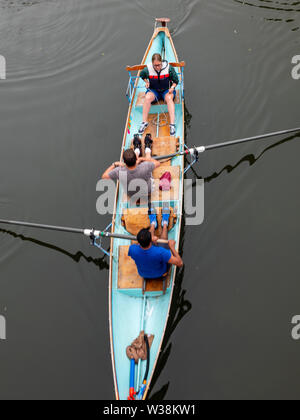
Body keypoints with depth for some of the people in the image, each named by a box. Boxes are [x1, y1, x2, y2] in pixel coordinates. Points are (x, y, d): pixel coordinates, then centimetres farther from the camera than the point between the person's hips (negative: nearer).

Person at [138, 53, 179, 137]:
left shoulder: (169, 68, -14)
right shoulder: (148, 69, -11)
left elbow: (176, 81, -2)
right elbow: (142, 75, 13)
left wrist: (172, 87, -20)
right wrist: (146, 82, -3)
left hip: (167, 90, -1)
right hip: (153, 90, 1)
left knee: (169, 98, -35)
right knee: (147, 98, -32)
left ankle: (172, 124, -39)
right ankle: (144, 122, -22)